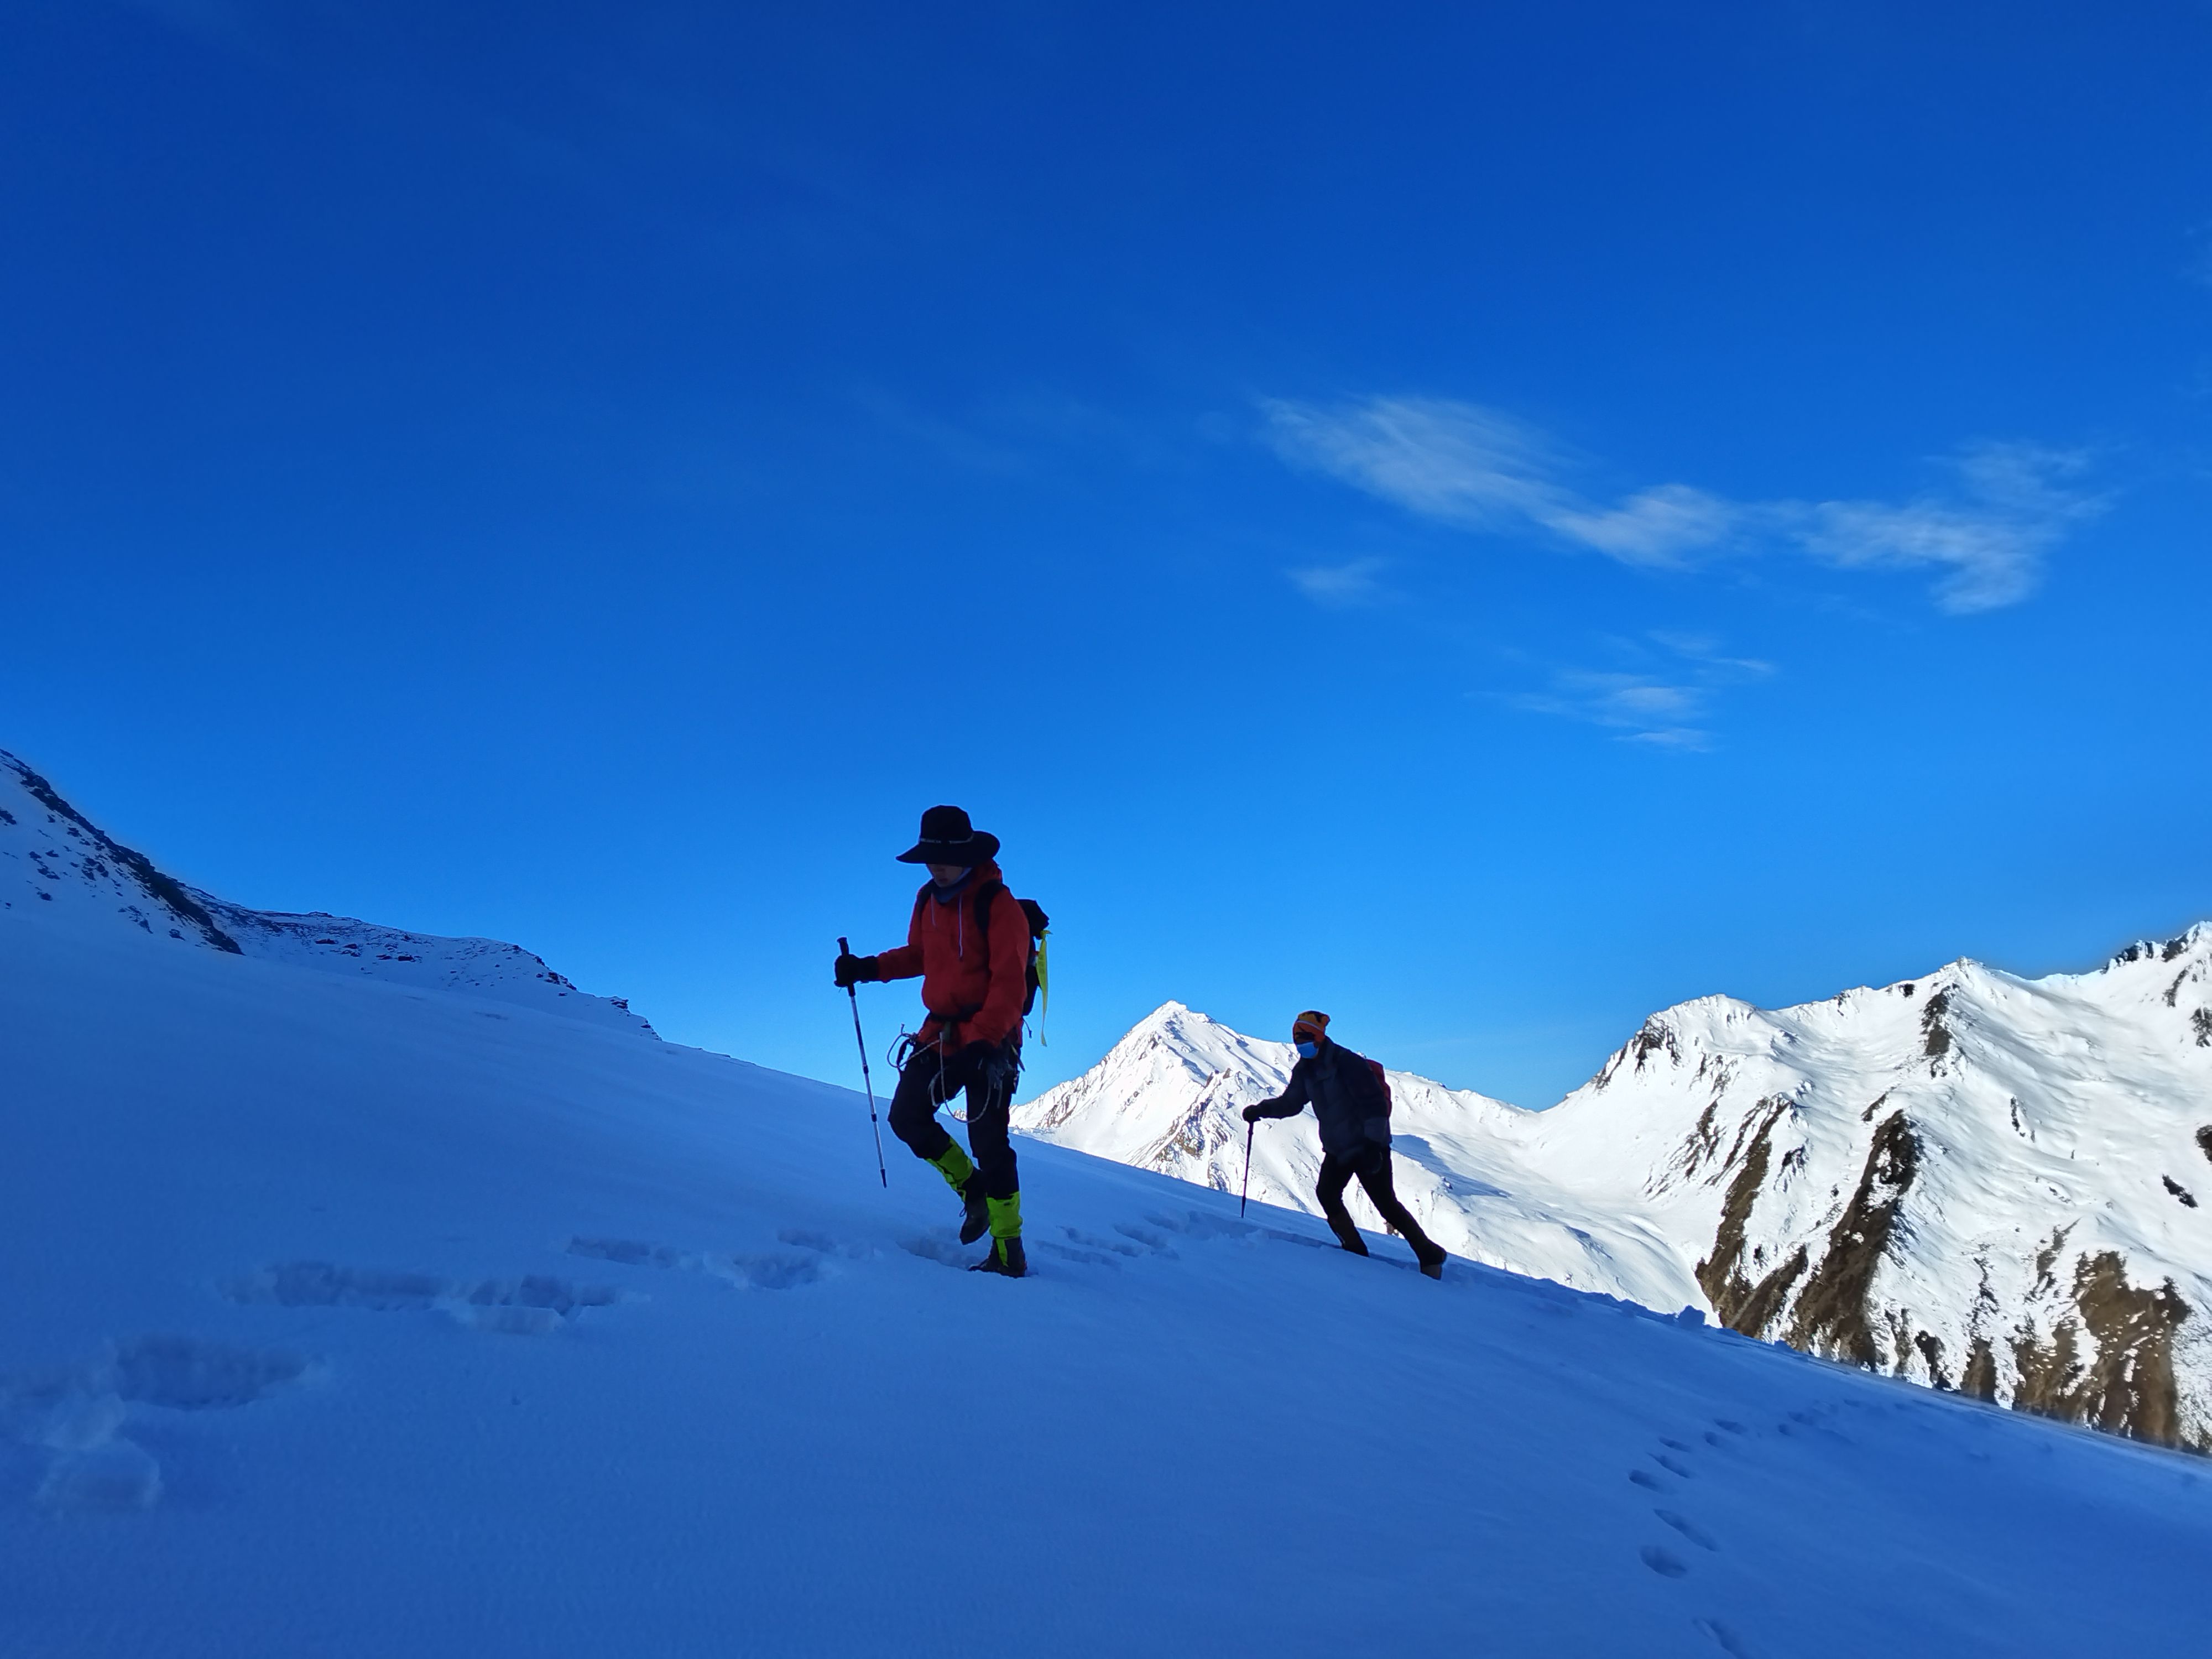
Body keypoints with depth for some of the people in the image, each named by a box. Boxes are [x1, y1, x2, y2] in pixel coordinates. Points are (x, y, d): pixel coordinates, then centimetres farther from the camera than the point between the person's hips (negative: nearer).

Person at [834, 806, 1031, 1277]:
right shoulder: (928, 899, 6)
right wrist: (869, 968, 4)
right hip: (940, 1033, 8)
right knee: (907, 1117, 8)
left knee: (988, 1141, -8)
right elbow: (918, 955, 21)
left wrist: (981, 1041, -30)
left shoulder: (998, 904, -16)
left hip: (990, 1038, -7)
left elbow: (1010, 984, -21)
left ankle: (1008, 1252, 2)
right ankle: (973, 1190, 26)